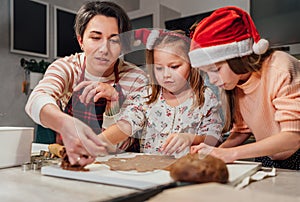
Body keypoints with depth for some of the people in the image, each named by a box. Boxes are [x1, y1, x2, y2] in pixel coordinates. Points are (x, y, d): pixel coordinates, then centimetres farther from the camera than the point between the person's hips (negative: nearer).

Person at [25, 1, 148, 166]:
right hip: (65, 159, 1)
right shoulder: (65, 68, -7)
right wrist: (65, 124, -49)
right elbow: (36, 100, -28)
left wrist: (116, 99, -26)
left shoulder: (136, 79, -7)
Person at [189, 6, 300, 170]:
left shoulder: (281, 70, -20)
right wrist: (218, 151, -11)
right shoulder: (234, 82, -1)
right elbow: (242, 129, 7)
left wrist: (231, 153, -27)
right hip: (268, 161, 5)